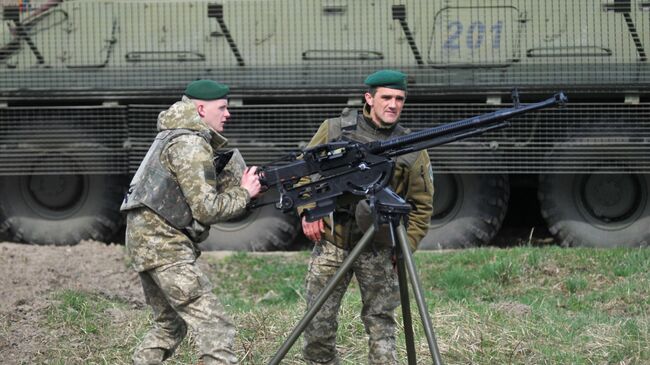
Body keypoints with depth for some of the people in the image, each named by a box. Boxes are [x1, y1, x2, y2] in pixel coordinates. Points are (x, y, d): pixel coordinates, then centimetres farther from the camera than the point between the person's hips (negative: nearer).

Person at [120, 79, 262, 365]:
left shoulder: (176, 136, 18)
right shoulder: (190, 145, -13)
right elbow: (206, 209, -17)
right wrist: (244, 193, -5)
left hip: (145, 240, 10)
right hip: (164, 245, -10)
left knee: (169, 326, 21)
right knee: (215, 329, -14)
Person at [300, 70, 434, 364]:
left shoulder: (412, 149, 2)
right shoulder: (333, 130, 1)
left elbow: (422, 205, 7)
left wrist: (405, 246, -1)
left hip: (379, 250, 0)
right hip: (331, 243, 0)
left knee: (381, 324, 1)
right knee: (318, 323, 1)